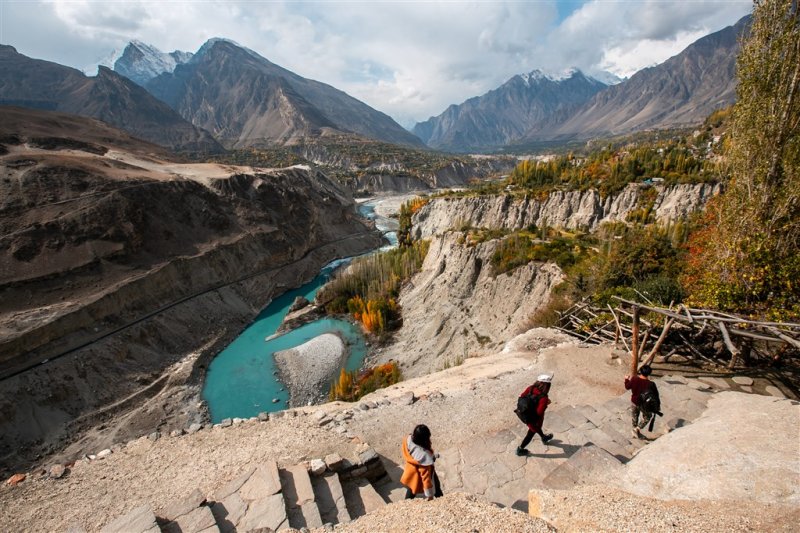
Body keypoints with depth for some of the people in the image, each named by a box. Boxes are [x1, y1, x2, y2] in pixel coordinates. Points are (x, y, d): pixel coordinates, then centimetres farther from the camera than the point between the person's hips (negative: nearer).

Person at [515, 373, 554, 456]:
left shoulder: (531, 388, -20)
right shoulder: (544, 398, -36)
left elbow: (521, 396, -11)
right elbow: (539, 412, -35)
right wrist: (546, 404, -18)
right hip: (535, 419, -6)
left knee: (537, 427, 35)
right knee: (531, 433, 22)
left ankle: (544, 438, 65)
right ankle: (520, 449, 39)